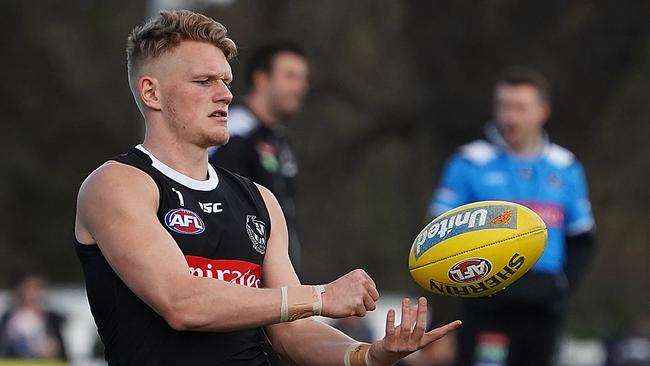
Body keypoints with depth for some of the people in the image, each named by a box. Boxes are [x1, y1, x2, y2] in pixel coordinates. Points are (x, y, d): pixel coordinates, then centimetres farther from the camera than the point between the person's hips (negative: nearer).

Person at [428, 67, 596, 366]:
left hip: (543, 309, 5)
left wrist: (563, 282, 0)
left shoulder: (566, 168, 11)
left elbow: (582, 240, 17)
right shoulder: (470, 164, -1)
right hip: (488, 307, -4)